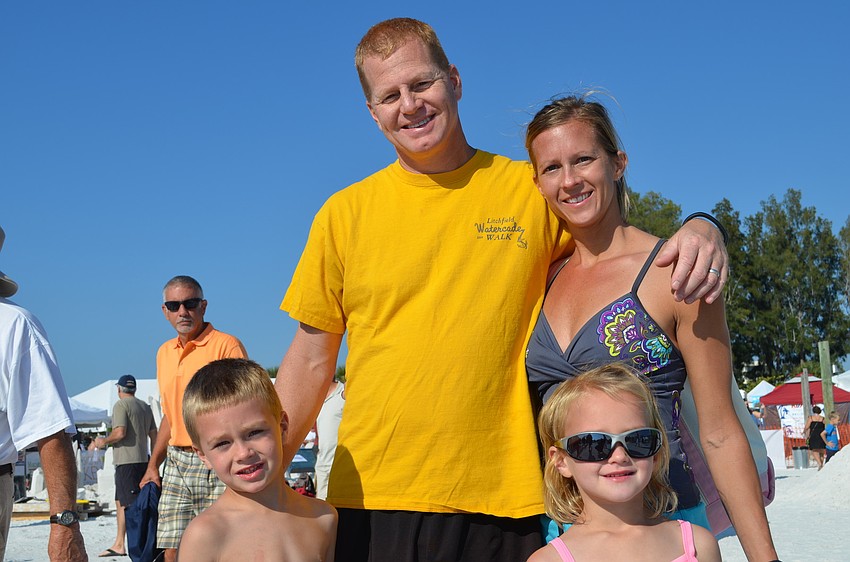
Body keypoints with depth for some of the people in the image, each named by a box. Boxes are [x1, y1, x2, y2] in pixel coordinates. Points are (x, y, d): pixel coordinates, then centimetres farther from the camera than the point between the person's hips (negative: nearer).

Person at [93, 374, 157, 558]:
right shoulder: (145, 407, 16)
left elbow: (120, 432, -19)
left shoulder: (121, 405, -7)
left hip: (126, 461, -8)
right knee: (121, 501, 14)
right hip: (143, 459, 8)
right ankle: (119, 544, 16)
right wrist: (153, 461, 22)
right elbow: (154, 436, 16)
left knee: (132, 505, -9)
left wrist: (104, 441, -2)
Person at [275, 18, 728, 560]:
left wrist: (699, 230, -12)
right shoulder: (346, 213, 5)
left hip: (505, 506, 0)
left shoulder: (534, 191, 3)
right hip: (371, 502, 1)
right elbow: (311, 362, 10)